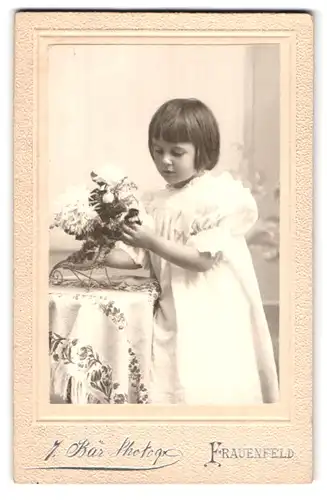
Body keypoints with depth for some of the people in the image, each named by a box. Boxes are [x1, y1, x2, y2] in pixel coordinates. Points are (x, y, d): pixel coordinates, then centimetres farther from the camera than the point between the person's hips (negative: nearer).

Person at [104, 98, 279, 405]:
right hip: (170, 320, 5)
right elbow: (135, 258, 9)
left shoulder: (220, 195, -8)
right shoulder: (155, 204, 11)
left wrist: (153, 242, -21)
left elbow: (203, 259, -14)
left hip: (211, 320, -5)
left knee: (204, 393, -10)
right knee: (165, 392, 2)